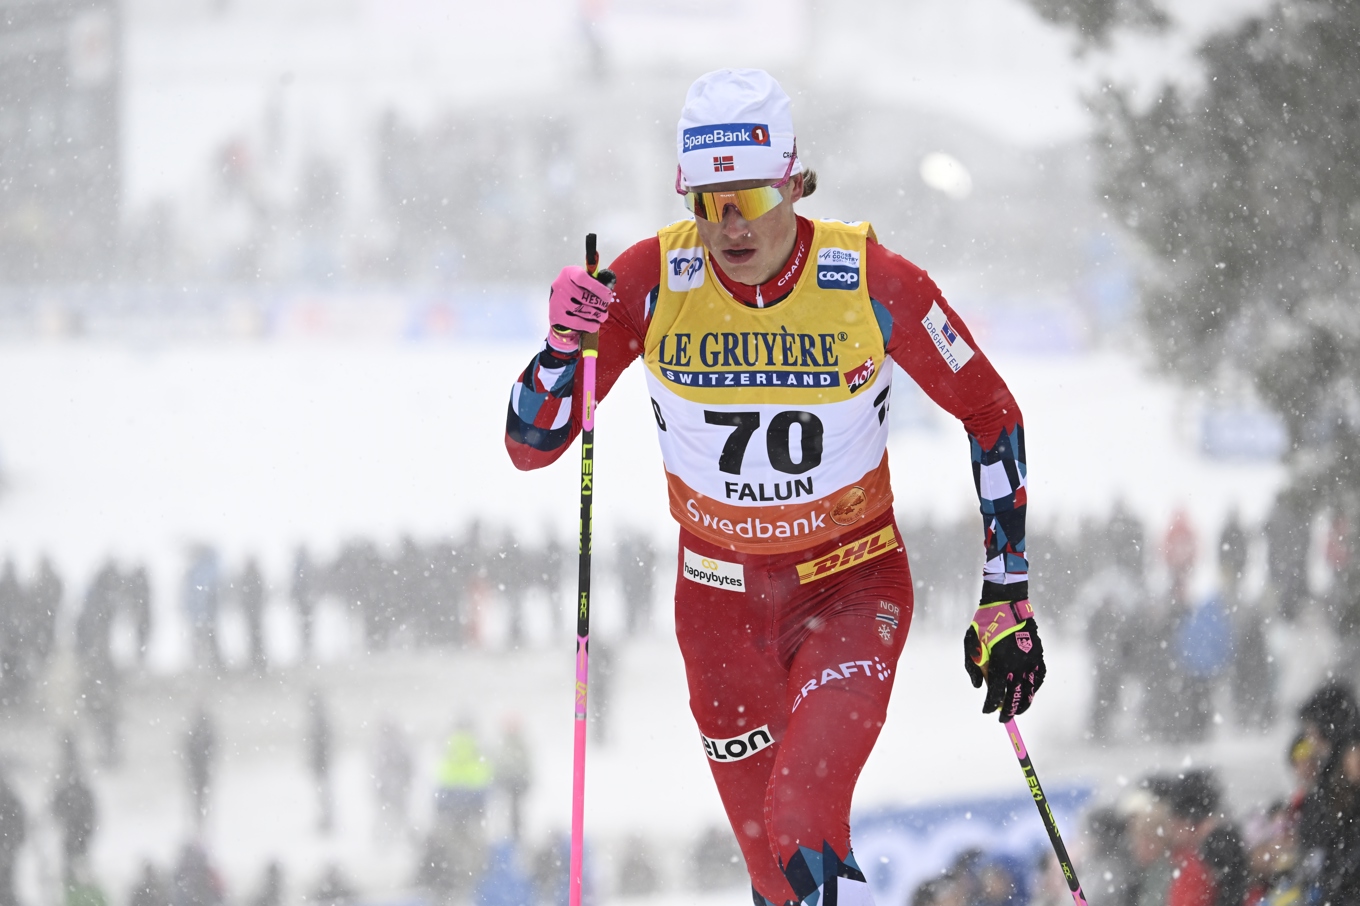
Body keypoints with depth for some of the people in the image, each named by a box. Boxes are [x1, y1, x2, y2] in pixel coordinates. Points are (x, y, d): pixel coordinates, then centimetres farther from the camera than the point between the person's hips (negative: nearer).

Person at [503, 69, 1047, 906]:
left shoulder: (874, 285, -19)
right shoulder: (651, 281, -15)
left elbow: (991, 416, -4)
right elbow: (530, 445, -10)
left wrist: (1007, 599, -5)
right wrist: (565, 345, -31)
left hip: (854, 591, -3)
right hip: (722, 600, 3)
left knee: (804, 827, -26)